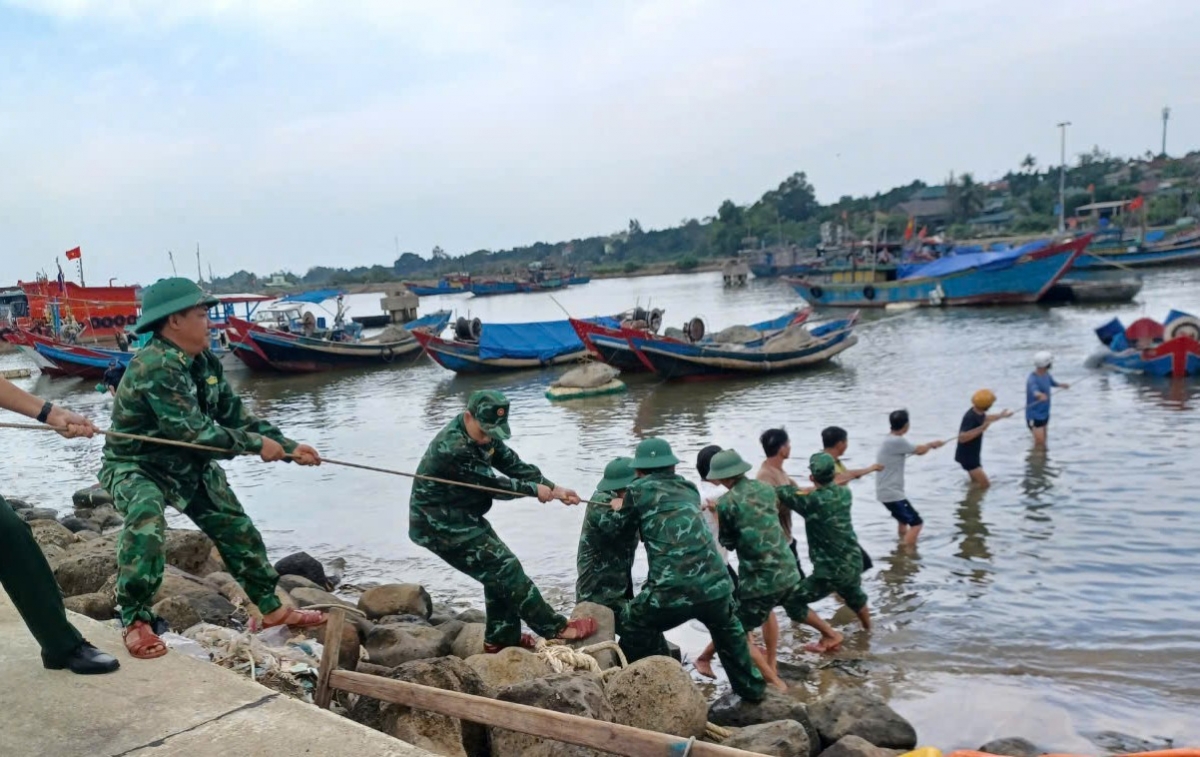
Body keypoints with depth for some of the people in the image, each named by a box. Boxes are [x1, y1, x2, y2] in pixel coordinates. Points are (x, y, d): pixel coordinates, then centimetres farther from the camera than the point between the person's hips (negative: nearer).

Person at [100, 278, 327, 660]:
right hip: (137, 467, -8)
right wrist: (257, 444, -25)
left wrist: (288, 447, -4)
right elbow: (195, 431, -34)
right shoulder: (154, 367, -31)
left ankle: (271, 607, 25)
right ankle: (136, 619, -20)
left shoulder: (205, 362, -5)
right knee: (146, 524, -36)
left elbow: (235, 414, 1)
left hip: (190, 465, 8)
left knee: (237, 527, 11)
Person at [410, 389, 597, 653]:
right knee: (506, 570, -7)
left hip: (462, 518, 9)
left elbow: (513, 464, -3)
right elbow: (493, 485, -21)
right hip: (440, 525, -9)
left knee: (499, 571, 14)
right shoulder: (452, 449, -29)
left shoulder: (484, 435, 0)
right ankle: (555, 628, 2)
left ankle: (501, 638, 28)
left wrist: (554, 489, -12)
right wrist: (535, 489, -11)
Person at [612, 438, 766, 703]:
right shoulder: (689, 488, 17)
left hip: (671, 592, -5)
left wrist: (619, 507, 40)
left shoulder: (638, 490, 4)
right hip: (715, 584, 5)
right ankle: (752, 688, 48)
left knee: (633, 633, 21)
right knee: (729, 633, 34)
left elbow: (624, 530, 19)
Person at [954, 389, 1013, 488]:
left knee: (976, 484, 24)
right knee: (985, 485, -12)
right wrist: (981, 428, -41)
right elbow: (962, 437, -42)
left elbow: (985, 418, 27)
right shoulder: (970, 417, -30)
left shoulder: (978, 413, 0)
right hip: (967, 457, -10)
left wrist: (1001, 415, 39)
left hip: (973, 455, 10)